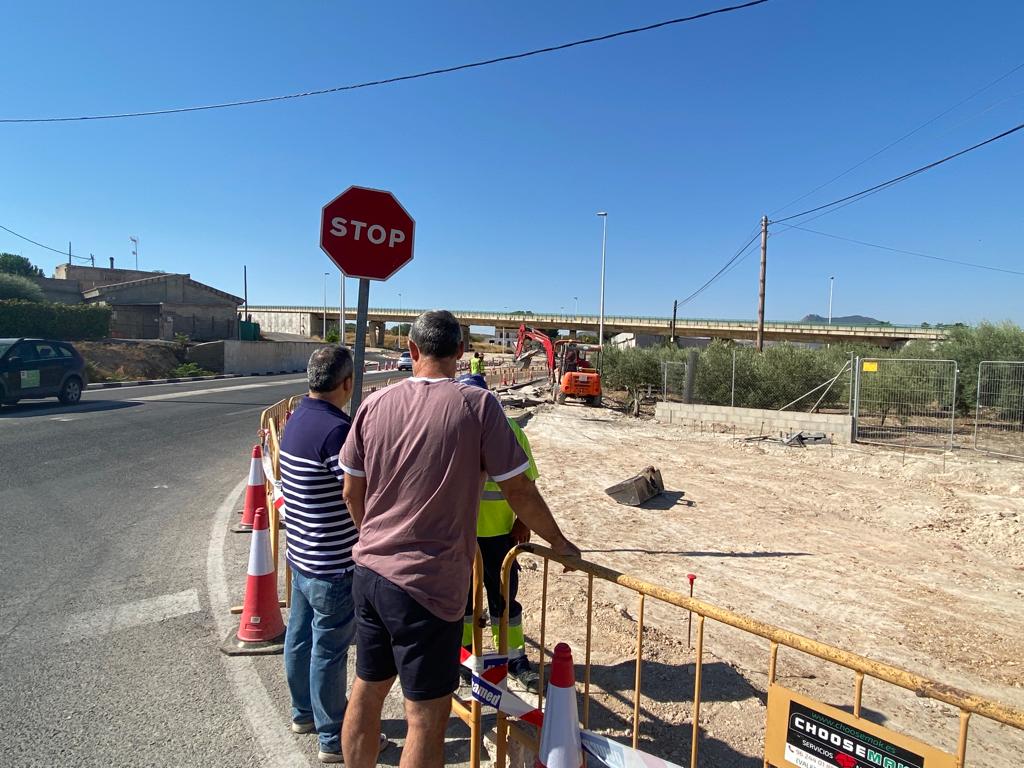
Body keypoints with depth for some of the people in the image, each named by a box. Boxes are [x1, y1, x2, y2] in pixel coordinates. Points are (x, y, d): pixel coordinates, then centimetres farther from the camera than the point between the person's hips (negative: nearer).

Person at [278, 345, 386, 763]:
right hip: (333, 564, -9)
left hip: (301, 554, 9)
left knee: (300, 637, 22)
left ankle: (304, 712, 43)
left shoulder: (296, 419, 4)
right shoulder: (336, 429, -26)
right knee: (329, 650, 7)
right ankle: (334, 739, 24)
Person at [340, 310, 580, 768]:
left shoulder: (375, 404, 0)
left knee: (367, 691, 23)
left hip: (369, 572, 6)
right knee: (427, 719, 9)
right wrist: (559, 543, 7)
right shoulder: (477, 406, -13)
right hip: (427, 586, -5)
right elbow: (518, 490, -8)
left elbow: (352, 493, 8)